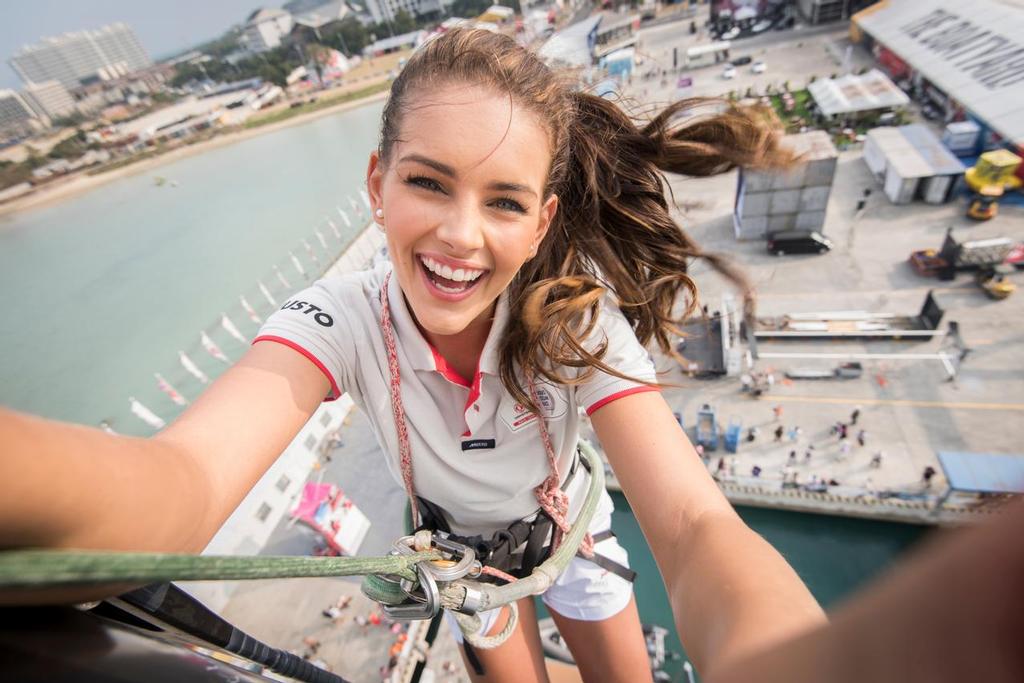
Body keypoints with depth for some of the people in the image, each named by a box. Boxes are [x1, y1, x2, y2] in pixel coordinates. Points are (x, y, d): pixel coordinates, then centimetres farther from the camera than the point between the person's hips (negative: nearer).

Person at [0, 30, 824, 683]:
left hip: (565, 528, 1)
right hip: (461, 542, 0)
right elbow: (186, 478, -50)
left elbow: (697, 524, -41)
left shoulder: (581, 318, -34)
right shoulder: (342, 320, -33)